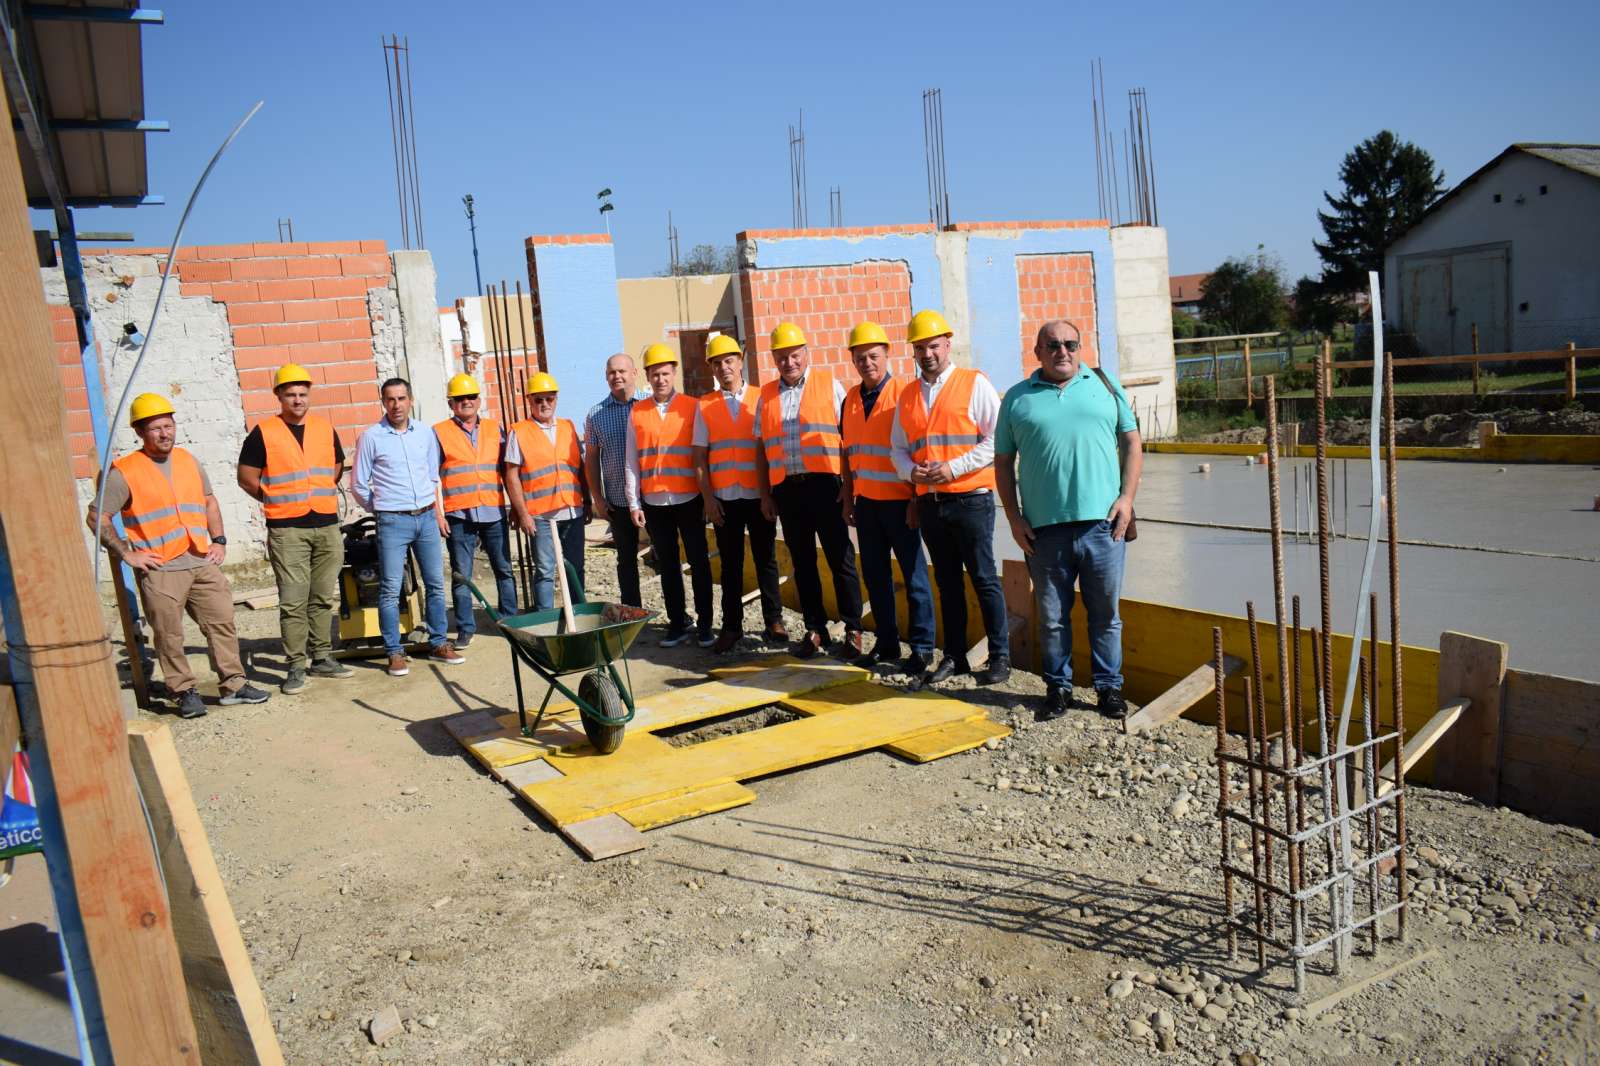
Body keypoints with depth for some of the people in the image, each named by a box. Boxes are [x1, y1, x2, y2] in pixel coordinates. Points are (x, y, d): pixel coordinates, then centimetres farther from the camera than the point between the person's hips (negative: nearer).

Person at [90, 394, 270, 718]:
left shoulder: (188, 461, 12)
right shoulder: (124, 472, -5)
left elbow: (209, 501, 23)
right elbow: (97, 517, -4)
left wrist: (218, 540, 11)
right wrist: (127, 554, -8)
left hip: (202, 563, 5)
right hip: (159, 570, -5)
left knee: (222, 622, 5)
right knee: (169, 636, 1)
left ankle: (233, 684, 14)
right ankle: (185, 691, 14)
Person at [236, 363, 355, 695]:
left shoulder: (325, 428, 10)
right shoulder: (264, 432, -2)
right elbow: (247, 477, 1)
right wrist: (275, 502, 3)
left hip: (327, 525, 4)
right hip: (287, 530, -4)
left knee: (323, 598, 11)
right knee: (293, 601, -3)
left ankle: (322, 658, 21)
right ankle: (295, 667, 4)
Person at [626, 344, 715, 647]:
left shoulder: (692, 408, 1)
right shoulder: (637, 413, 7)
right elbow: (631, 462, 8)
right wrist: (634, 503, 3)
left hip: (689, 499, -2)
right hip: (653, 502, 2)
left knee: (698, 562, 2)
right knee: (667, 565, 9)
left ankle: (705, 624, 10)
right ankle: (678, 623, 18)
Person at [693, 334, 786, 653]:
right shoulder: (704, 405, 7)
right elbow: (700, 455, 6)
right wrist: (707, 496, -2)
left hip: (759, 494, -1)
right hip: (723, 497, 1)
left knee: (766, 558, 5)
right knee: (730, 563, 5)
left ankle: (773, 621, 15)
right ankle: (732, 625, 12)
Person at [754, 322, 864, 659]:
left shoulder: (829, 385, 4)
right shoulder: (766, 395, 14)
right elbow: (761, 447, 16)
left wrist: (849, 484, -8)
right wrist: (764, 493, 11)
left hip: (825, 485, -3)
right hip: (786, 489, 4)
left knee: (841, 559, -1)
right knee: (802, 562, 8)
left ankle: (853, 631, 6)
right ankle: (815, 629, 17)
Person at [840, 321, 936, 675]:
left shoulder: (903, 393, -8)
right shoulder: (850, 400, 10)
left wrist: (916, 499, -14)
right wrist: (848, 498, 13)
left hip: (899, 500, -6)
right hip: (866, 502, 6)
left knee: (913, 575, 1)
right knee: (875, 575, 11)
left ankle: (922, 648, 10)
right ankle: (886, 644, 22)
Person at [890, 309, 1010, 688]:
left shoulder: (974, 383, -2)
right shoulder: (907, 396, 13)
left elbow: (997, 439, -9)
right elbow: (898, 447, 18)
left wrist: (953, 468, -17)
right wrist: (911, 471, -4)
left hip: (970, 498, -5)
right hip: (929, 501, 5)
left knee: (984, 579, -1)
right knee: (947, 581, 11)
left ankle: (1000, 657, 8)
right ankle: (954, 656, 19)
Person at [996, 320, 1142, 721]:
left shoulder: (1105, 385, 11)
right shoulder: (1018, 398, 8)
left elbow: (1131, 441, 11)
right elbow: (1003, 462, 9)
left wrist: (1127, 497, 0)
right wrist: (1014, 517, 2)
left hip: (1102, 522, 0)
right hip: (1044, 528, 0)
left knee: (1106, 612, 8)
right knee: (1052, 616, 8)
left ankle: (1109, 686, 21)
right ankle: (1058, 688, 22)